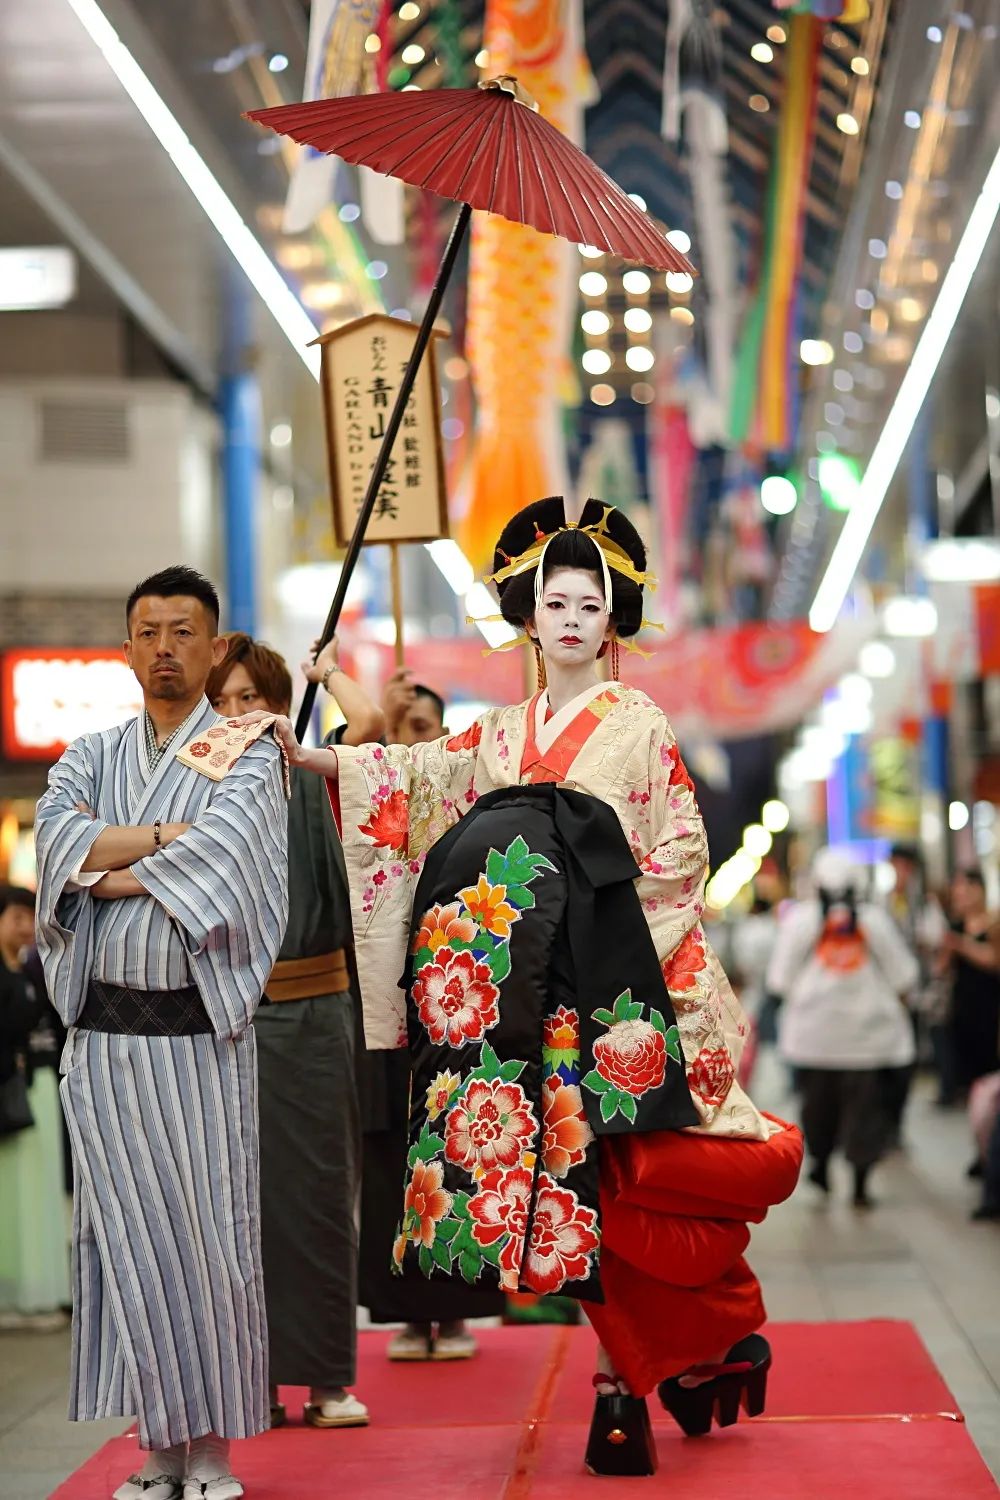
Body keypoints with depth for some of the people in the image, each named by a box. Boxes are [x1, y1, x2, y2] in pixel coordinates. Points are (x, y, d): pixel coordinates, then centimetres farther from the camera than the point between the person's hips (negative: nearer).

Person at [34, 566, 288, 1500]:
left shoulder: (246, 757, 4)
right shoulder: (90, 758, 15)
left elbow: (223, 856, -14)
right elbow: (55, 836, -4)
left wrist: (104, 870, -8)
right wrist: (165, 837, -12)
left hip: (201, 1033, -3)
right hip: (106, 1029, 3)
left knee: (208, 1231, -2)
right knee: (127, 1233, 2)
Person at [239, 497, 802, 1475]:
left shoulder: (638, 724, 5)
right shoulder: (505, 734, 16)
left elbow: (678, 853, 1)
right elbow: (416, 779, 5)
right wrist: (314, 759, -7)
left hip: (607, 978, -4)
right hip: (527, 982, 4)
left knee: (601, 1168, -8)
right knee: (565, 1173, 0)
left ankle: (623, 1385, 1)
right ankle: (628, 1373, 6)